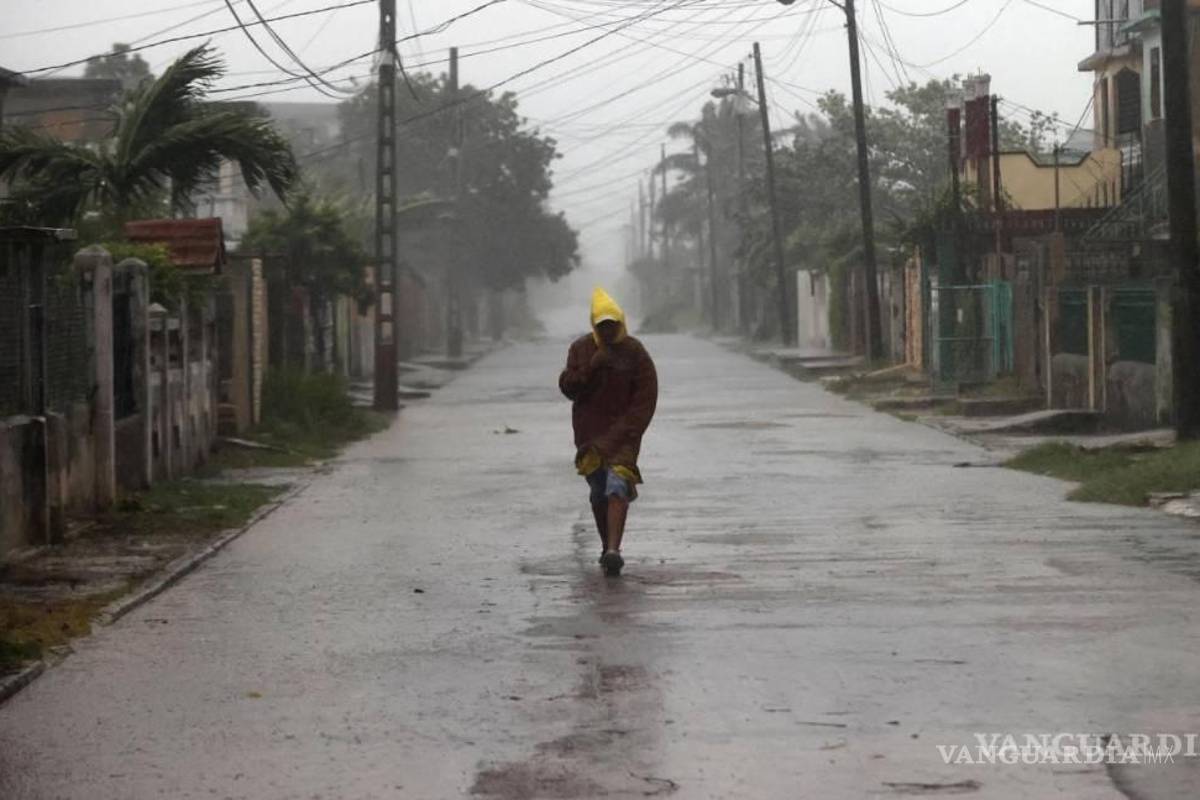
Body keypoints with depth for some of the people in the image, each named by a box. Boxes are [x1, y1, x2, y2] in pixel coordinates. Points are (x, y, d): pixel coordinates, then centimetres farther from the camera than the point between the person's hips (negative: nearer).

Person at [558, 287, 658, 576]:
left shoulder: (634, 352, -3)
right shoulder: (581, 349, 3)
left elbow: (645, 398, -3)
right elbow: (568, 388, -3)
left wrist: (626, 431, -10)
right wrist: (591, 366, -17)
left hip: (623, 430, -3)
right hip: (589, 431, 3)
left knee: (618, 486, -19)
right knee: (598, 492, 10)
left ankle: (613, 550, -29)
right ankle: (606, 547, 26)